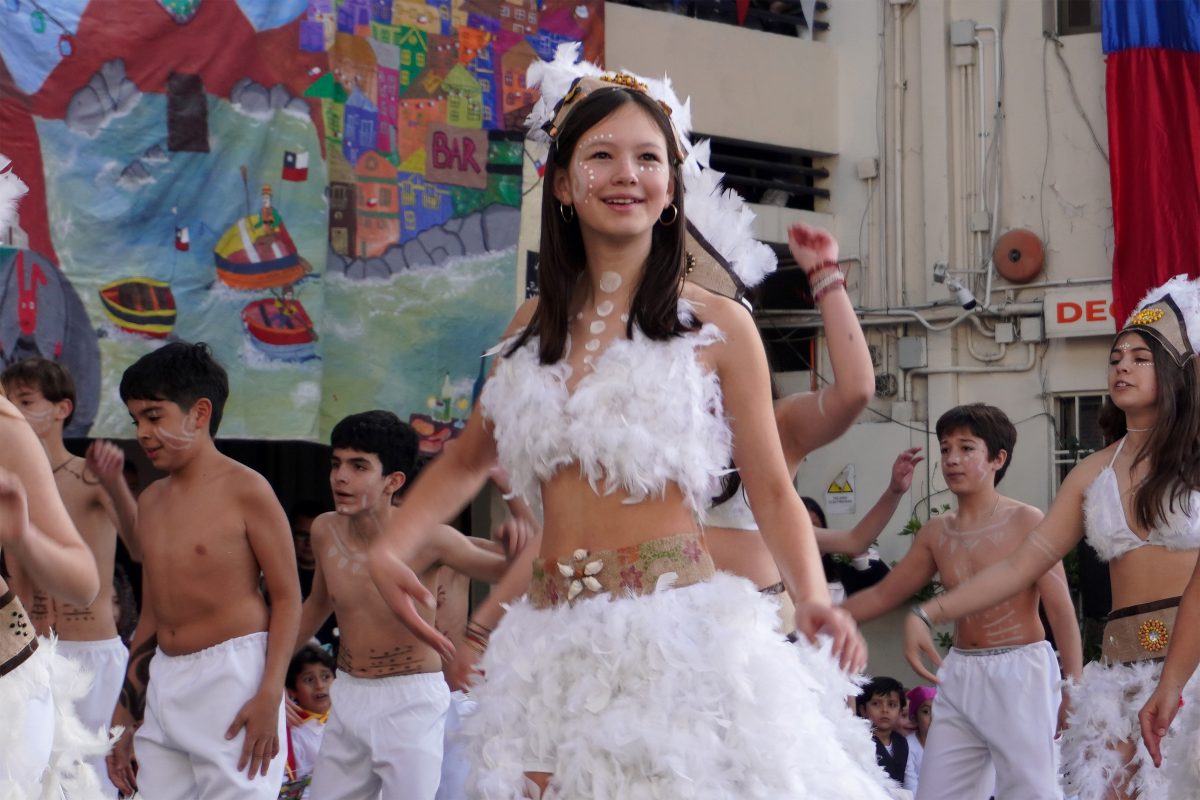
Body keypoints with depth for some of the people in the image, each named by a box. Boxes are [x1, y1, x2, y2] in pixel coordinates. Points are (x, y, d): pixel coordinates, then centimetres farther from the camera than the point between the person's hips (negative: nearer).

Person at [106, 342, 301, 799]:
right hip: (164, 684, 7)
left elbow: (287, 597, -7)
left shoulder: (245, 490, -5)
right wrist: (124, 718, 18)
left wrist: (270, 696, -17)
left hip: (233, 675, -7)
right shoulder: (150, 502, 15)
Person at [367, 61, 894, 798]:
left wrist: (813, 598, -17)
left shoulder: (716, 325, 0)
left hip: (679, 630, -4)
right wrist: (391, 548, 7)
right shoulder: (537, 327, 12)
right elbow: (467, 463, 23)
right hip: (556, 643, 4)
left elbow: (773, 492, 1)